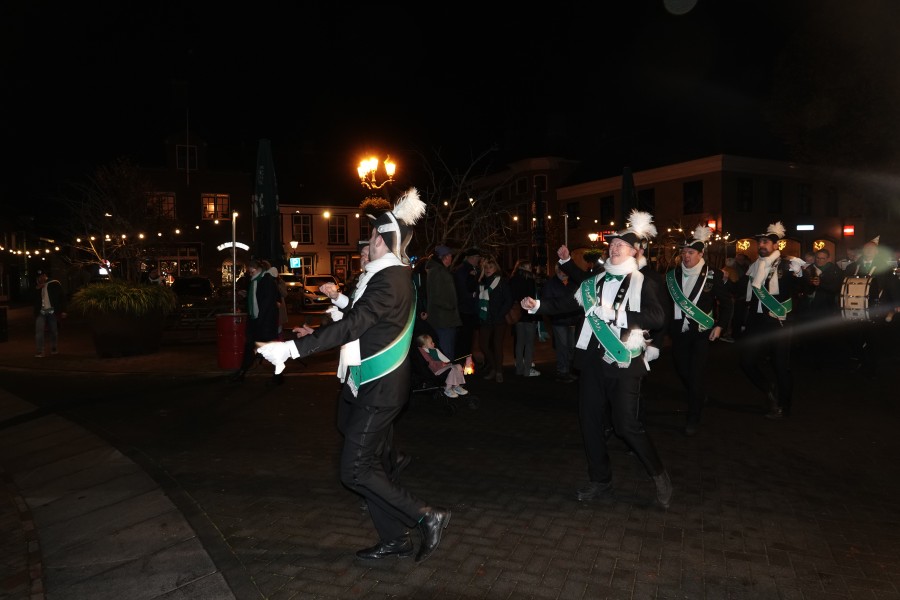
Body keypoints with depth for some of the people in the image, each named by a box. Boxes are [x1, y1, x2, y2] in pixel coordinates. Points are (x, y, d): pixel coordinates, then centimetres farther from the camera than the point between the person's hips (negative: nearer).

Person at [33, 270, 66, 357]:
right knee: (39, 331, -8)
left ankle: (54, 350, 21)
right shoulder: (37, 285, 12)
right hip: (41, 312, 3)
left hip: (52, 311, -2)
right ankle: (39, 352, -9)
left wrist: (63, 311, -5)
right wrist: (37, 289, -6)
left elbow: (62, 297, -1)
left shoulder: (54, 284, -1)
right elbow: (33, 298, 11)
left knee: (54, 331, 7)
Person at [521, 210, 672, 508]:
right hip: (593, 360, 6)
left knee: (626, 424, -4)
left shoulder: (642, 282, -3)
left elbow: (657, 316, -17)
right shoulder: (596, 281, 12)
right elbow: (568, 302, 13)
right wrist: (537, 305, 1)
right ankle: (601, 481, 28)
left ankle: (659, 475, 21)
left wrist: (616, 314, -23)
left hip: (624, 361, -5)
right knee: (590, 421, 11)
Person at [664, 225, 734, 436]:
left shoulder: (713, 275, -6)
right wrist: (666, 326, 0)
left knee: (696, 373, -6)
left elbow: (727, 302, -1)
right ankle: (699, 397, 44)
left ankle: (693, 418, 8)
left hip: (702, 332, -4)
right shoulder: (672, 275, 3)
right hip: (678, 332, 4)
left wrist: (720, 325, -7)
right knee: (682, 370, 14)